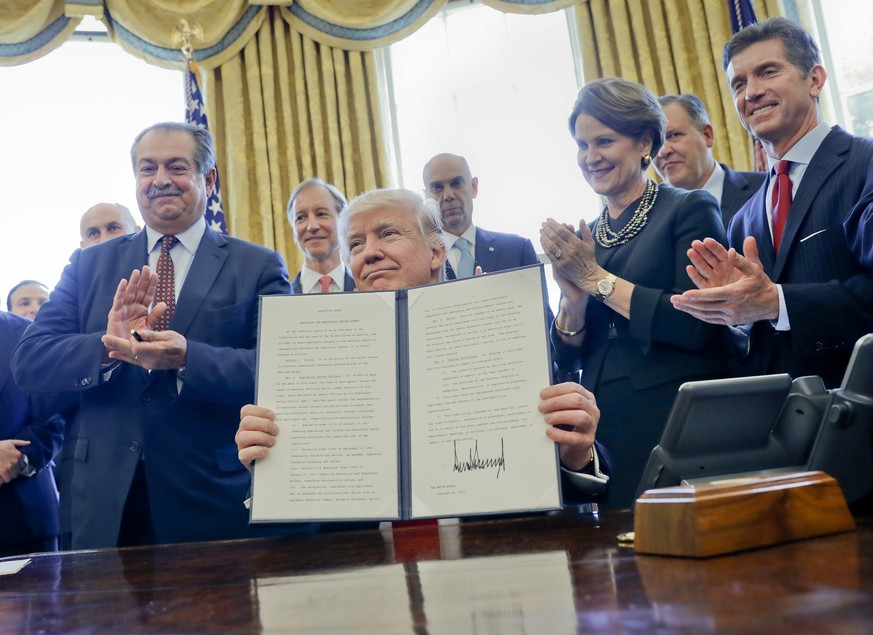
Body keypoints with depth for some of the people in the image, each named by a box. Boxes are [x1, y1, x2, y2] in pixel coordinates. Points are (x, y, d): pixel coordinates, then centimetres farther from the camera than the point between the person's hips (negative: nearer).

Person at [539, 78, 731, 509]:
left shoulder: (690, 210, -2)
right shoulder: (580, 240, 11)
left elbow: (696, 326, -16)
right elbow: (566, 360, 9)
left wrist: (597, 279, -11)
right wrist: (573, 297, -10)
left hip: (679, 423, -4)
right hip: (605, 431, 5)